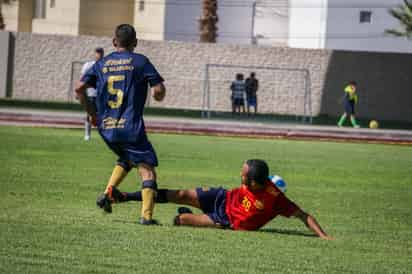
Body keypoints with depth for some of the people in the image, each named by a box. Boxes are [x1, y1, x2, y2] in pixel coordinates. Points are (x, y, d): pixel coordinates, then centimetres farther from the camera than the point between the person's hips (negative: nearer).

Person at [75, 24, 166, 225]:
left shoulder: (102, 63, 11)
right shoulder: (140, 61, 0)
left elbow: (80, 88, 6)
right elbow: (159, 91, -5)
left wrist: (91, 113, 18)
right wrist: (158, 95, 19)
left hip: (106, 128, 5)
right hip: (131, 127, -5)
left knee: (125, 160, 29)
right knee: (147, 168, -3)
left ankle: (107, 193, 11)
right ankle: (146, 215, -16)